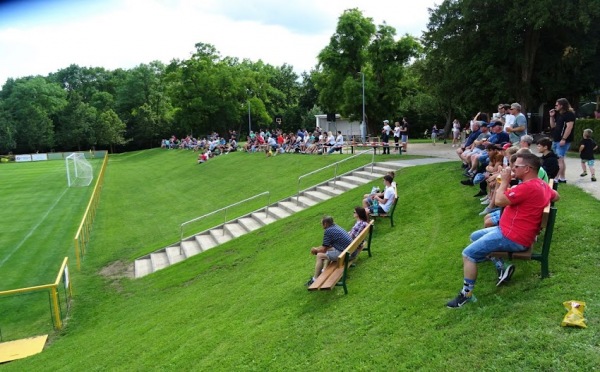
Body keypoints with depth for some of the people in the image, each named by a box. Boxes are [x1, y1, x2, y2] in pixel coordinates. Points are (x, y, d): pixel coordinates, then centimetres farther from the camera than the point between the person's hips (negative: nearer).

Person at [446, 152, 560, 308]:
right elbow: (556, 196, 30)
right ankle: (501, 267, 11)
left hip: (513, 237, -11)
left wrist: (505, 180, -12)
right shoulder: (541, 184, 9)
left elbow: (499, 201, -23)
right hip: (513, 231, 11)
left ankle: (467, 294, -7)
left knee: (468, 254, -13)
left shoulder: (527, 187, -25)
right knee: (475, 236, 23)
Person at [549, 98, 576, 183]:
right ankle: (562, 178, 19)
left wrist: (563, 139, -25)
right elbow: (553, 126, 19)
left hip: (563, 141, -10)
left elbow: (569, 127, -19)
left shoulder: (569, 114, -10)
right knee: (560, 160, 13)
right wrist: (552, 116, 8)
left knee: (559, 160, -12)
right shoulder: (559, 114, 17)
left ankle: (556, 178, -14)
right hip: (556, 140, 10)